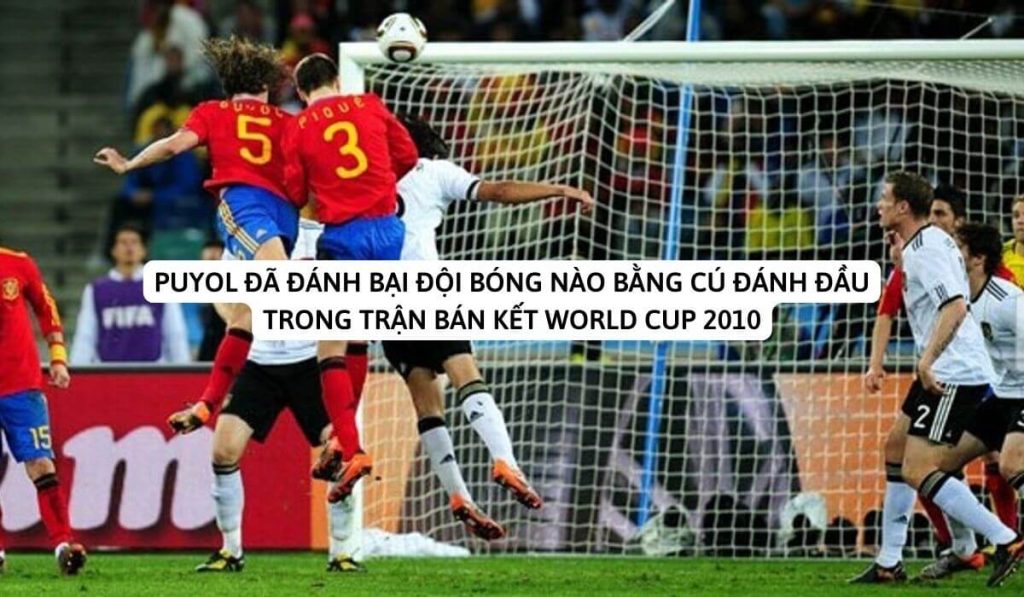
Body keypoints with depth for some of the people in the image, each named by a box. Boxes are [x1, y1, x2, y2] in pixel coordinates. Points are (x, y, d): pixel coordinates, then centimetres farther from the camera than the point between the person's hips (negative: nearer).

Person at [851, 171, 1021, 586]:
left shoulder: (925, 249, -16)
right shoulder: (927, 243, 15)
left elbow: (955, 306, -28)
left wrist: (928, 359, -33)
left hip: (954, 374, -11)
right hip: (944, 371, 11)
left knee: (918, 471, -14)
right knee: (896, 447, 19)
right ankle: (889, 563, 24)